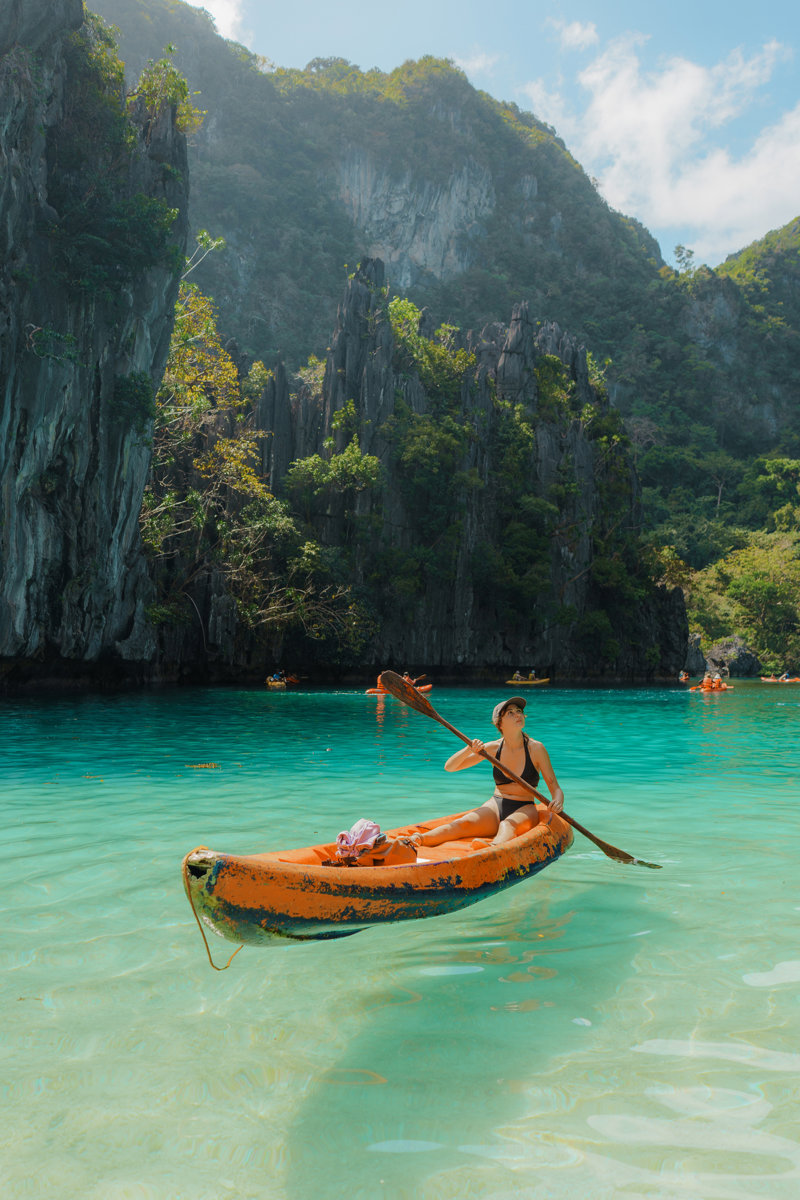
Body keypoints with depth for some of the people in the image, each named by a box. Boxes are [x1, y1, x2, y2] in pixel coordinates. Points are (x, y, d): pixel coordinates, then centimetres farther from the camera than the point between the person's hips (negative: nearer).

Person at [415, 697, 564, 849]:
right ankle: (417, 840, -51)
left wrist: (557, 802, -26)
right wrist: (469, 749, -17)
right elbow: (449, 767, 2)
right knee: (465, 823, -28)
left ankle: (496, 847, -70)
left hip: (525, 810, -2)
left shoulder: (535, 748, -4)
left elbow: (555, 788, -2)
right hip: (496, 807, 2)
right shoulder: (493, 748, 2)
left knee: (507, 825, -37)